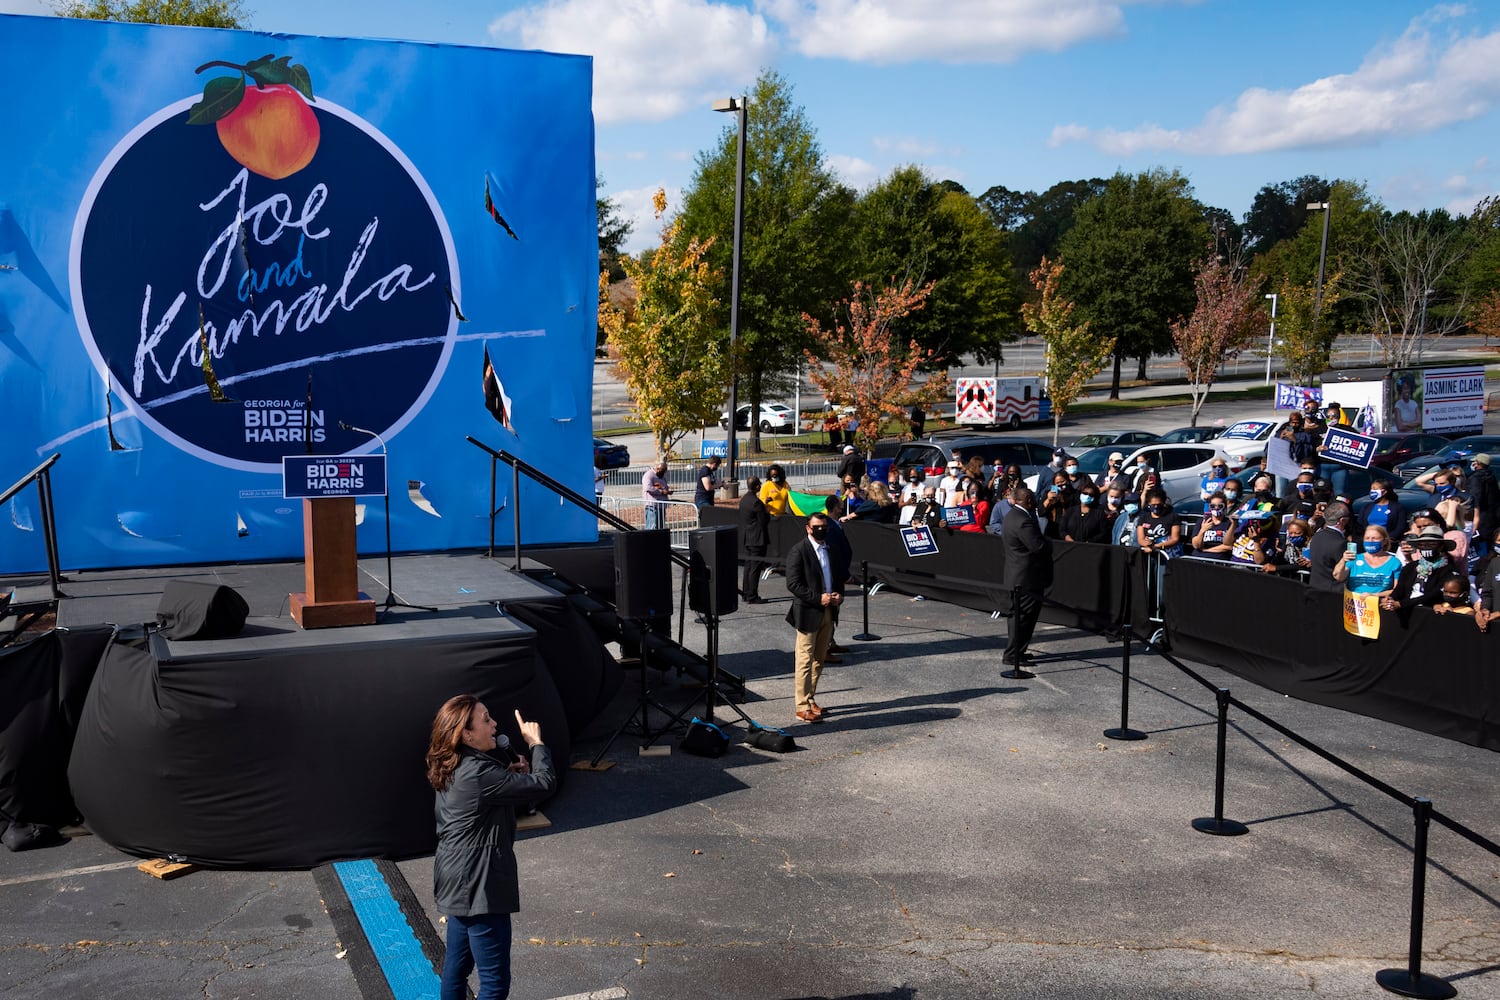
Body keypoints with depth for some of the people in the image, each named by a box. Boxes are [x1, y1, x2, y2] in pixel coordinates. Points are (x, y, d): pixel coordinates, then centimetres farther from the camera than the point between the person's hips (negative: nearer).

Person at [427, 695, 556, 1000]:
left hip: (459, 882, 10)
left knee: (456, 967, 21)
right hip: (478, 886, -10)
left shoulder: (454, 766, 4)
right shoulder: (478, 773, -26)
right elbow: (544, 783, -24)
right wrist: (536, 742, -9)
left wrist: (511, 766, -1)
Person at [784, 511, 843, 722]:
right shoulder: (798, 551, -11)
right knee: (805, 661, -4)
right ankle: (803, 707, 1)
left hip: (828, 612, 7)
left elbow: (838, 576, 20)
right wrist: (818, 598, -19)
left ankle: (810, 699, 24)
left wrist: (839, 595, 0)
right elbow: (793, 584, -16)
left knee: (818, 660, 14)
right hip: (808, 613, -7)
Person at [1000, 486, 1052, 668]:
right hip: (1027, 578, -11)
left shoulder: (1012, 516, 10)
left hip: (1017, 576, 11)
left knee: (1019, 615, 18)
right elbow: (1038, 546, -27)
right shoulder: (1023, 521, -23)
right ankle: (1012, 655, 1)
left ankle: (1017, 651, 26)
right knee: (1023, 617, -3)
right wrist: (1049, 544, -4)